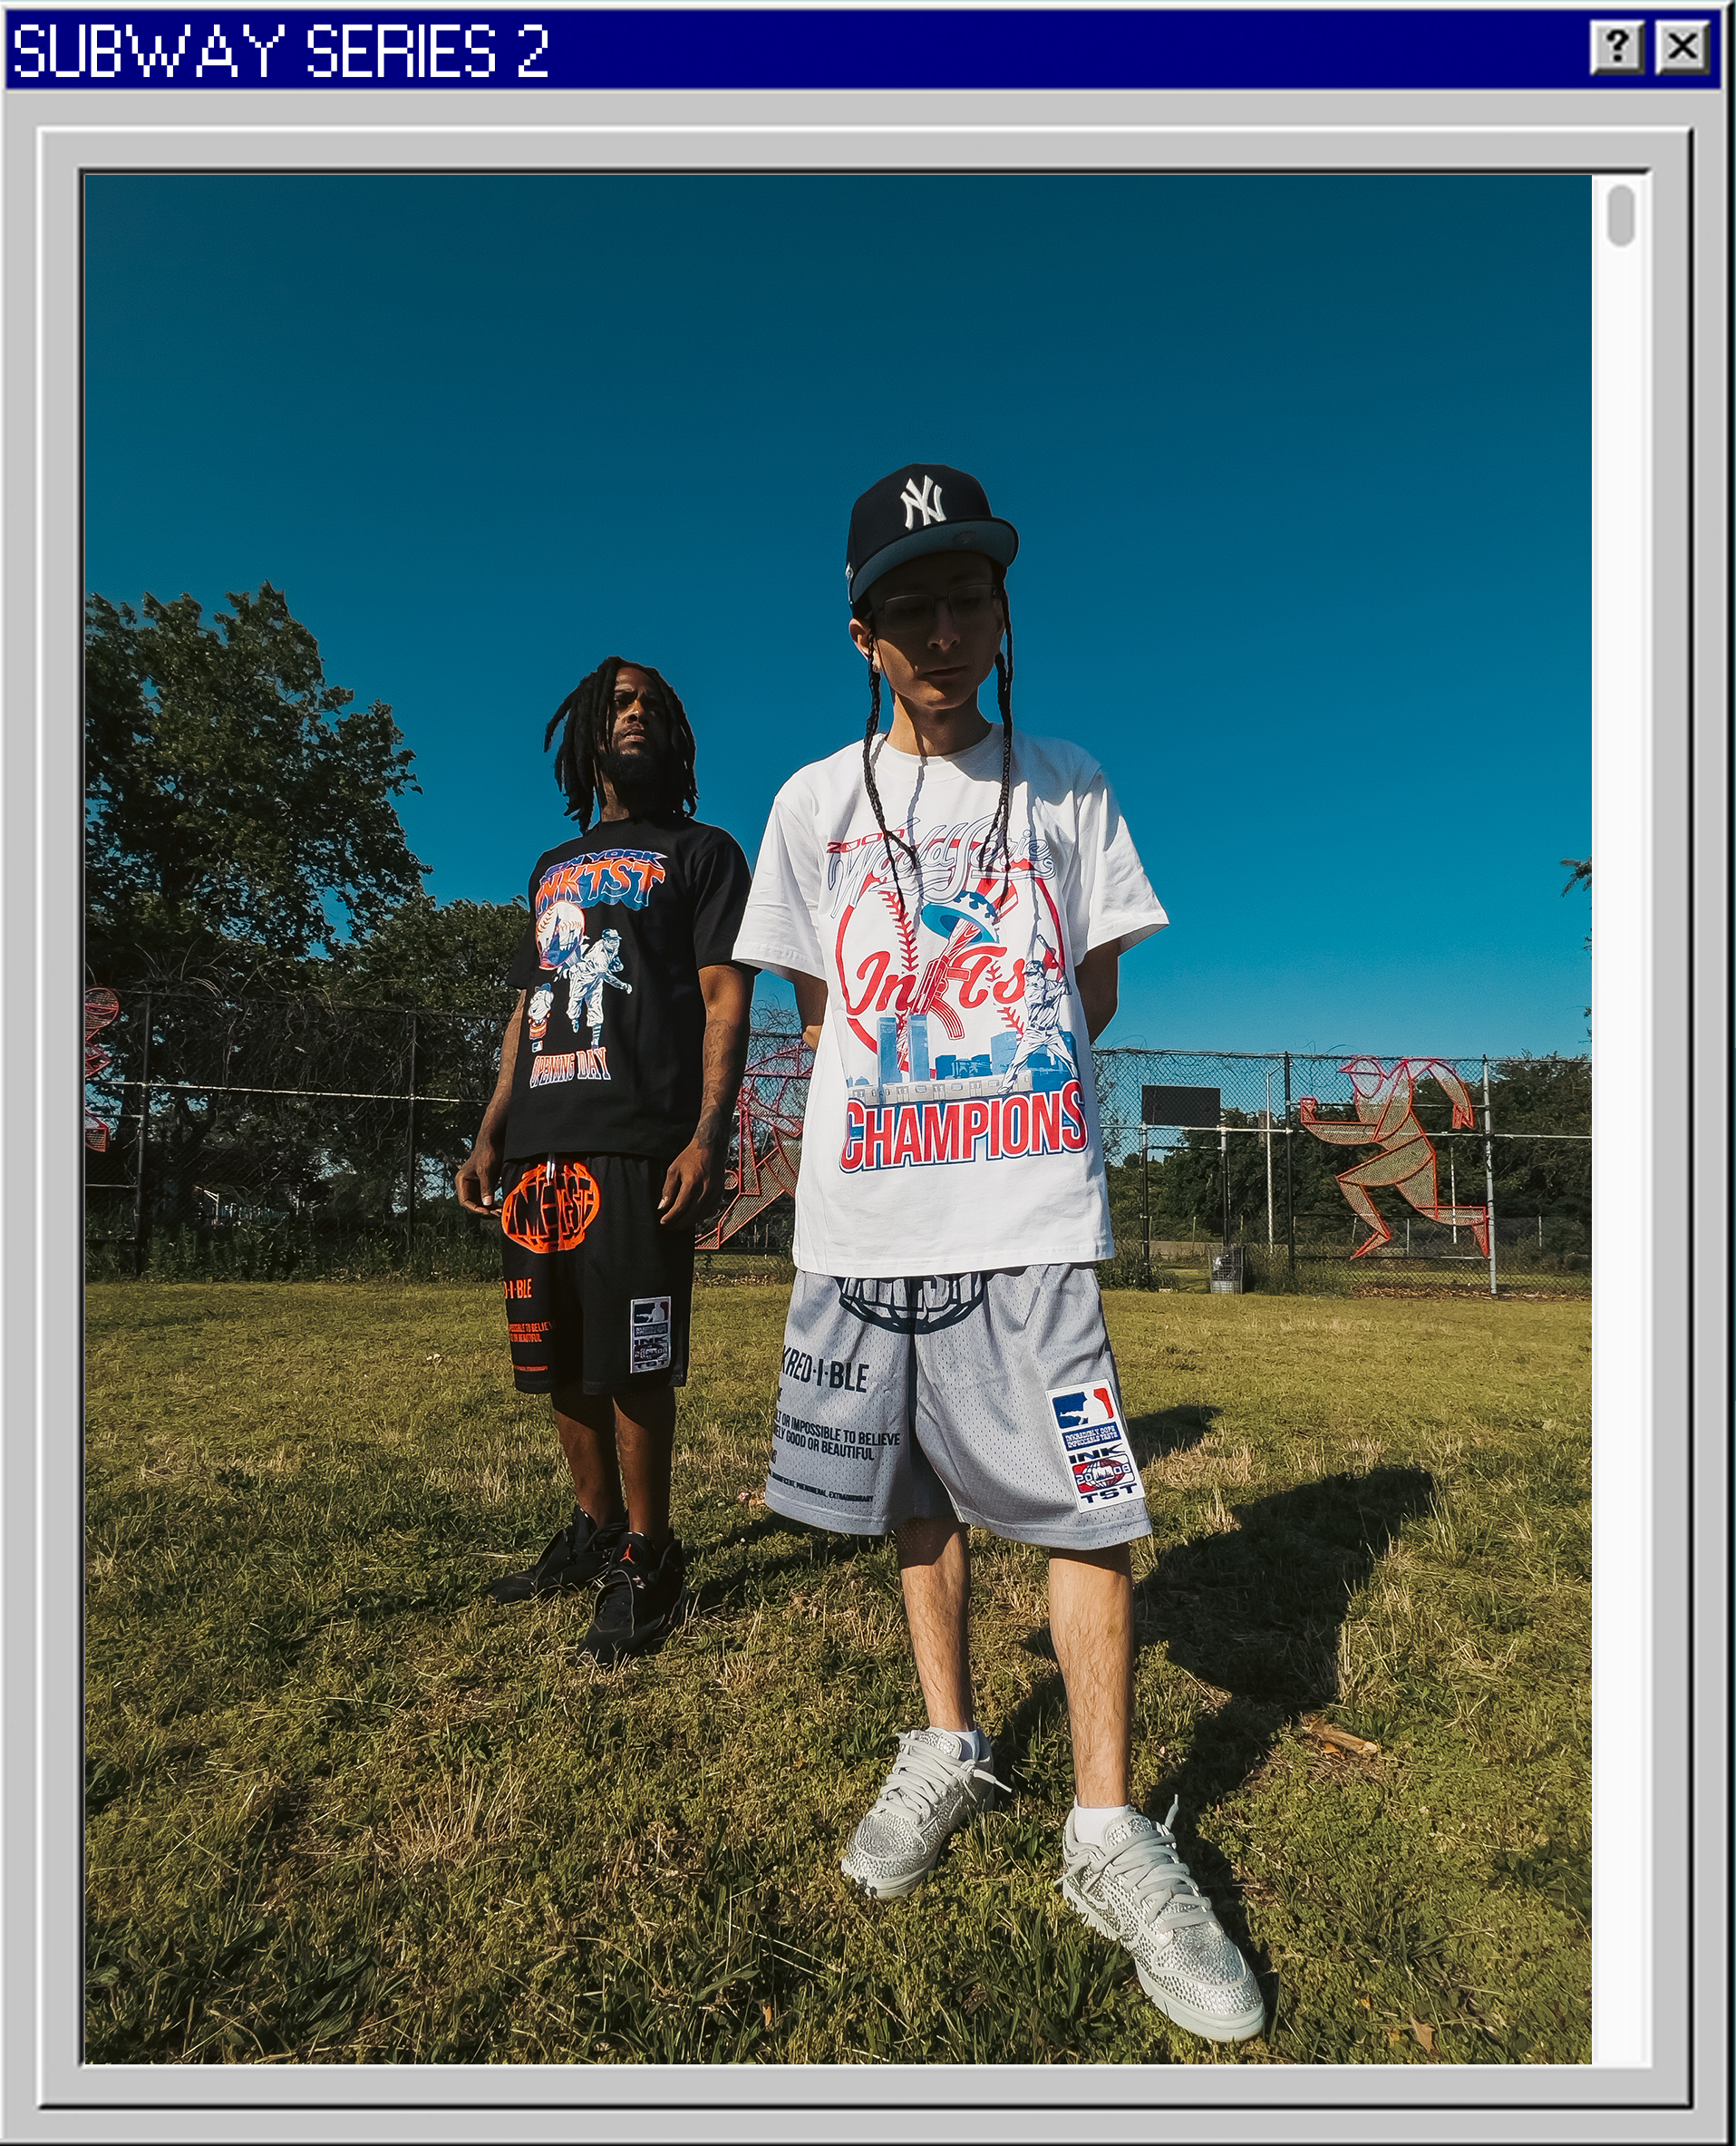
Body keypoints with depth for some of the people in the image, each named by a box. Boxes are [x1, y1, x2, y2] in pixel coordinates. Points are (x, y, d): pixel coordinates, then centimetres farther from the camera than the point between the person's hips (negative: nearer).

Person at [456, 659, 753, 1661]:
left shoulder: (702, 853, 8)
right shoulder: (555, 869, 26)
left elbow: (726, 1002, -3)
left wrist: (709, 1135, -16)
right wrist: (491, 1135, 14)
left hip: (636, 1145, -6)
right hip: (539, 1148, 6)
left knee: (631, 1363, -5)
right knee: (561, 1361, 11)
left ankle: (648, 1559, 10)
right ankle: (595, 1531, 28)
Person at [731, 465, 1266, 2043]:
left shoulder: (1071, 788, 8)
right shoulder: (814, 803, 8)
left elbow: (1090, 987, 11)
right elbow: (817, 1009, 12)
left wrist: (968, 1073, 7)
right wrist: (942, 1086, 7)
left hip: (1031, 1217, -1)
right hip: (865, 1220, 2)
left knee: (1085, 1503, -3)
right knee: (916, 1494, 13)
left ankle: (1109, 1833, 14)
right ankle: (950, 1749, 34)